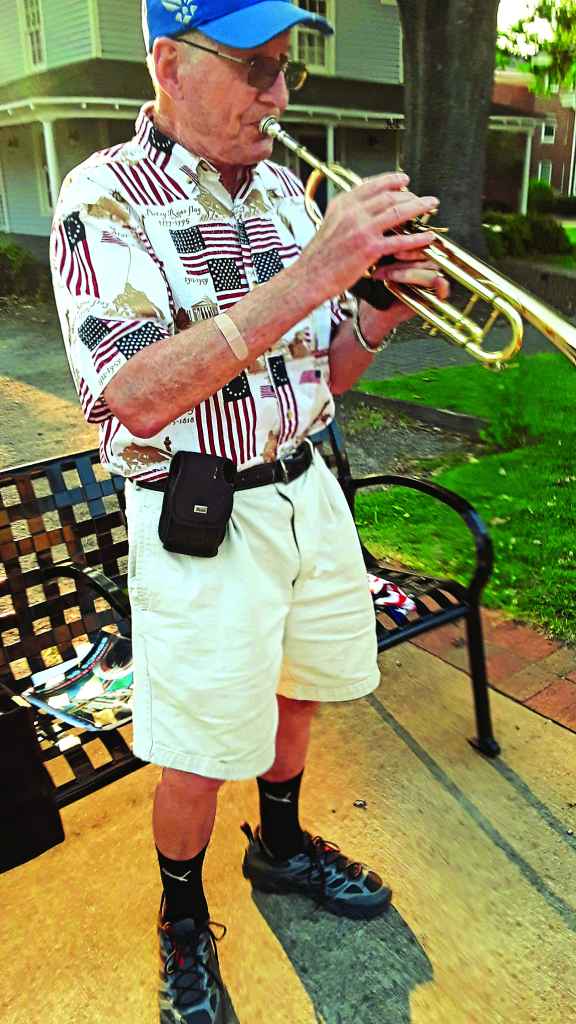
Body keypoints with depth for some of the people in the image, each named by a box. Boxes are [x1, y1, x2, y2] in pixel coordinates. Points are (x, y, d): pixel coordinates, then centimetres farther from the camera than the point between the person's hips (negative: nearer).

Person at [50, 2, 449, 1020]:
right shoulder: (104, 198, -12)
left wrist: (381, 314, -11)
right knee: (199, 759, 8)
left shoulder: (283, 188, 7)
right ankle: (183, 922, 38)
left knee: (295, 694, 22)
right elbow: (142, 398, -26)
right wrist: (308, 274, -30)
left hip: (307, 491, 7)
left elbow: (324, 375, 10)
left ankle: (281, 845, 51)